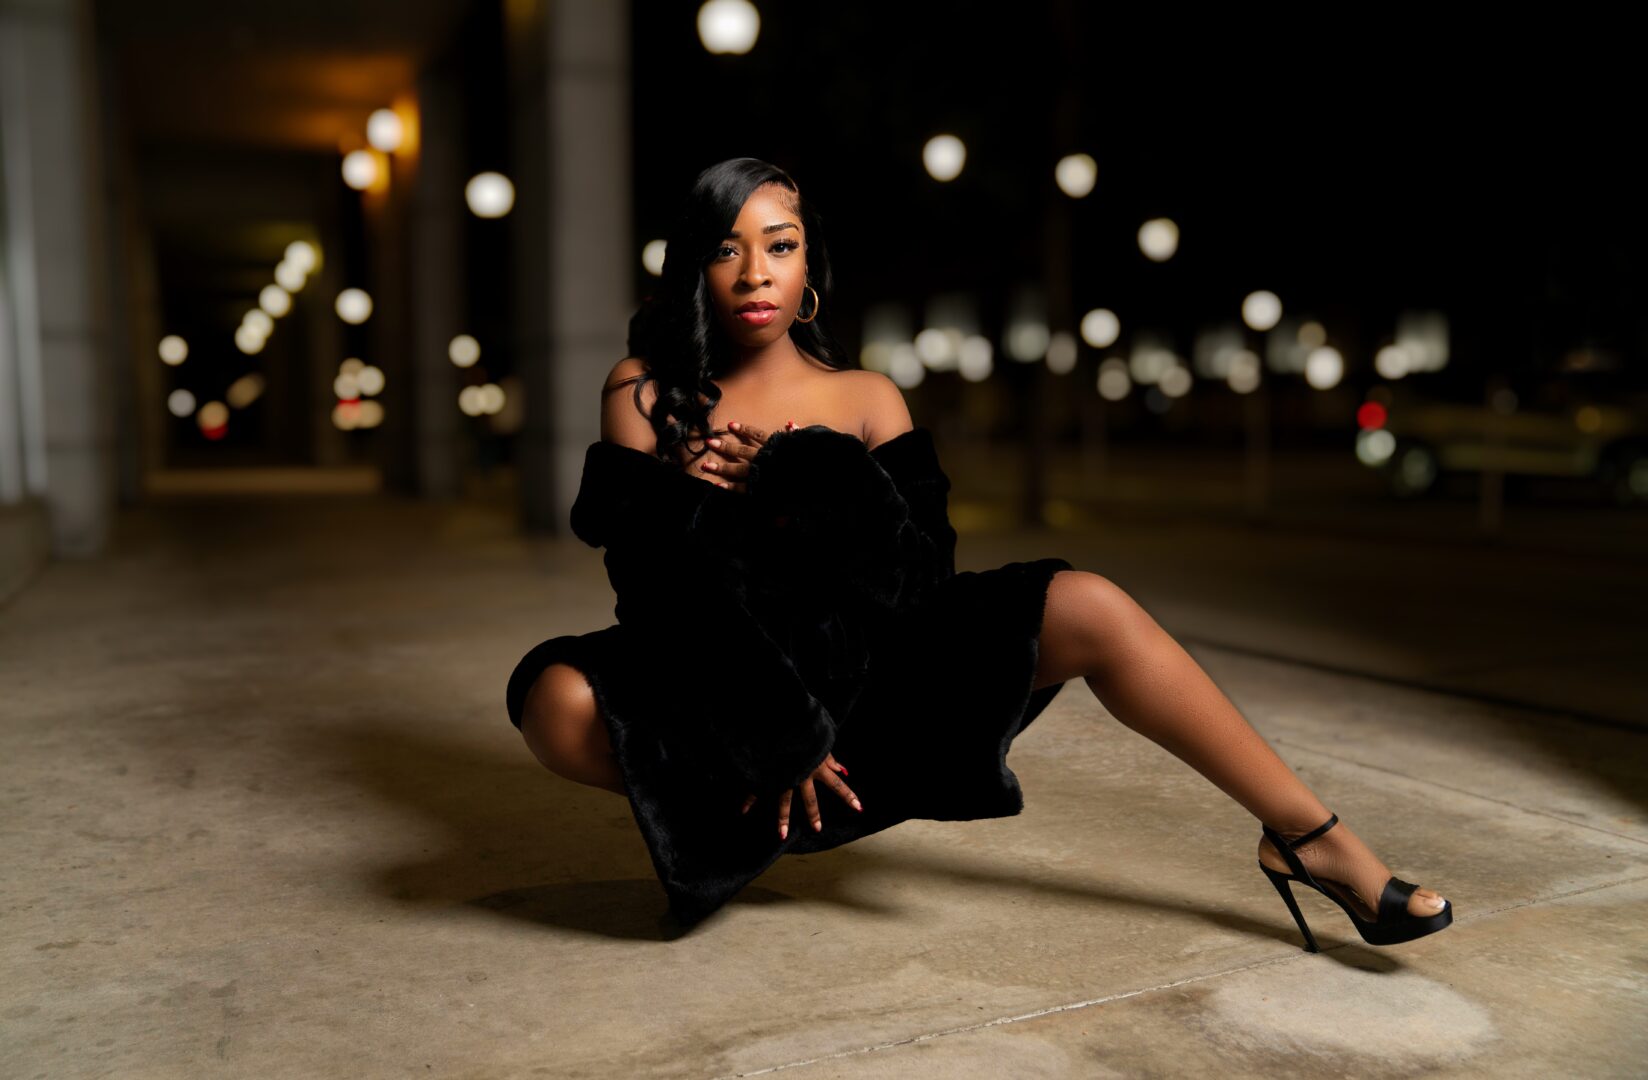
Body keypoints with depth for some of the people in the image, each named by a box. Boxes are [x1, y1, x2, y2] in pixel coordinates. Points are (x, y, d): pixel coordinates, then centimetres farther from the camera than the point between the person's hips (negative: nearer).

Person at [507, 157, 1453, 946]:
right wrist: (777, 737, -18)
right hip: (716, 686, -1)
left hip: (859, 663, 2)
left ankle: (1308, 836, -9)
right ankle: (758, 814, -11)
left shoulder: (867, 399, 4)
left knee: (1084, 608, -19)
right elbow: (655, 580, -11)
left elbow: (922, 573, -4)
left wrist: (798, 486, -18)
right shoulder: (645, 391, -2)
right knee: (556, 702, -33)